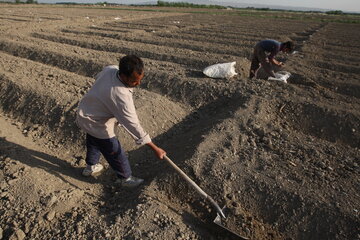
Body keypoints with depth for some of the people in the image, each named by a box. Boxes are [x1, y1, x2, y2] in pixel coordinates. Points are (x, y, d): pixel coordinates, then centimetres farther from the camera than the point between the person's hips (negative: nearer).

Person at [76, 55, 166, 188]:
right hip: (96, 123, -9)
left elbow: (98, 77, 7)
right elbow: (133, 124, -37)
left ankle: (91, 166, 58)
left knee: (94, 142, 32)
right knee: (115, 152, 8)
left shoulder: (110, 68, -17)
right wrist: (155, 148, -31)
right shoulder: (121, 96, -41)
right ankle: (126, 178, 31)